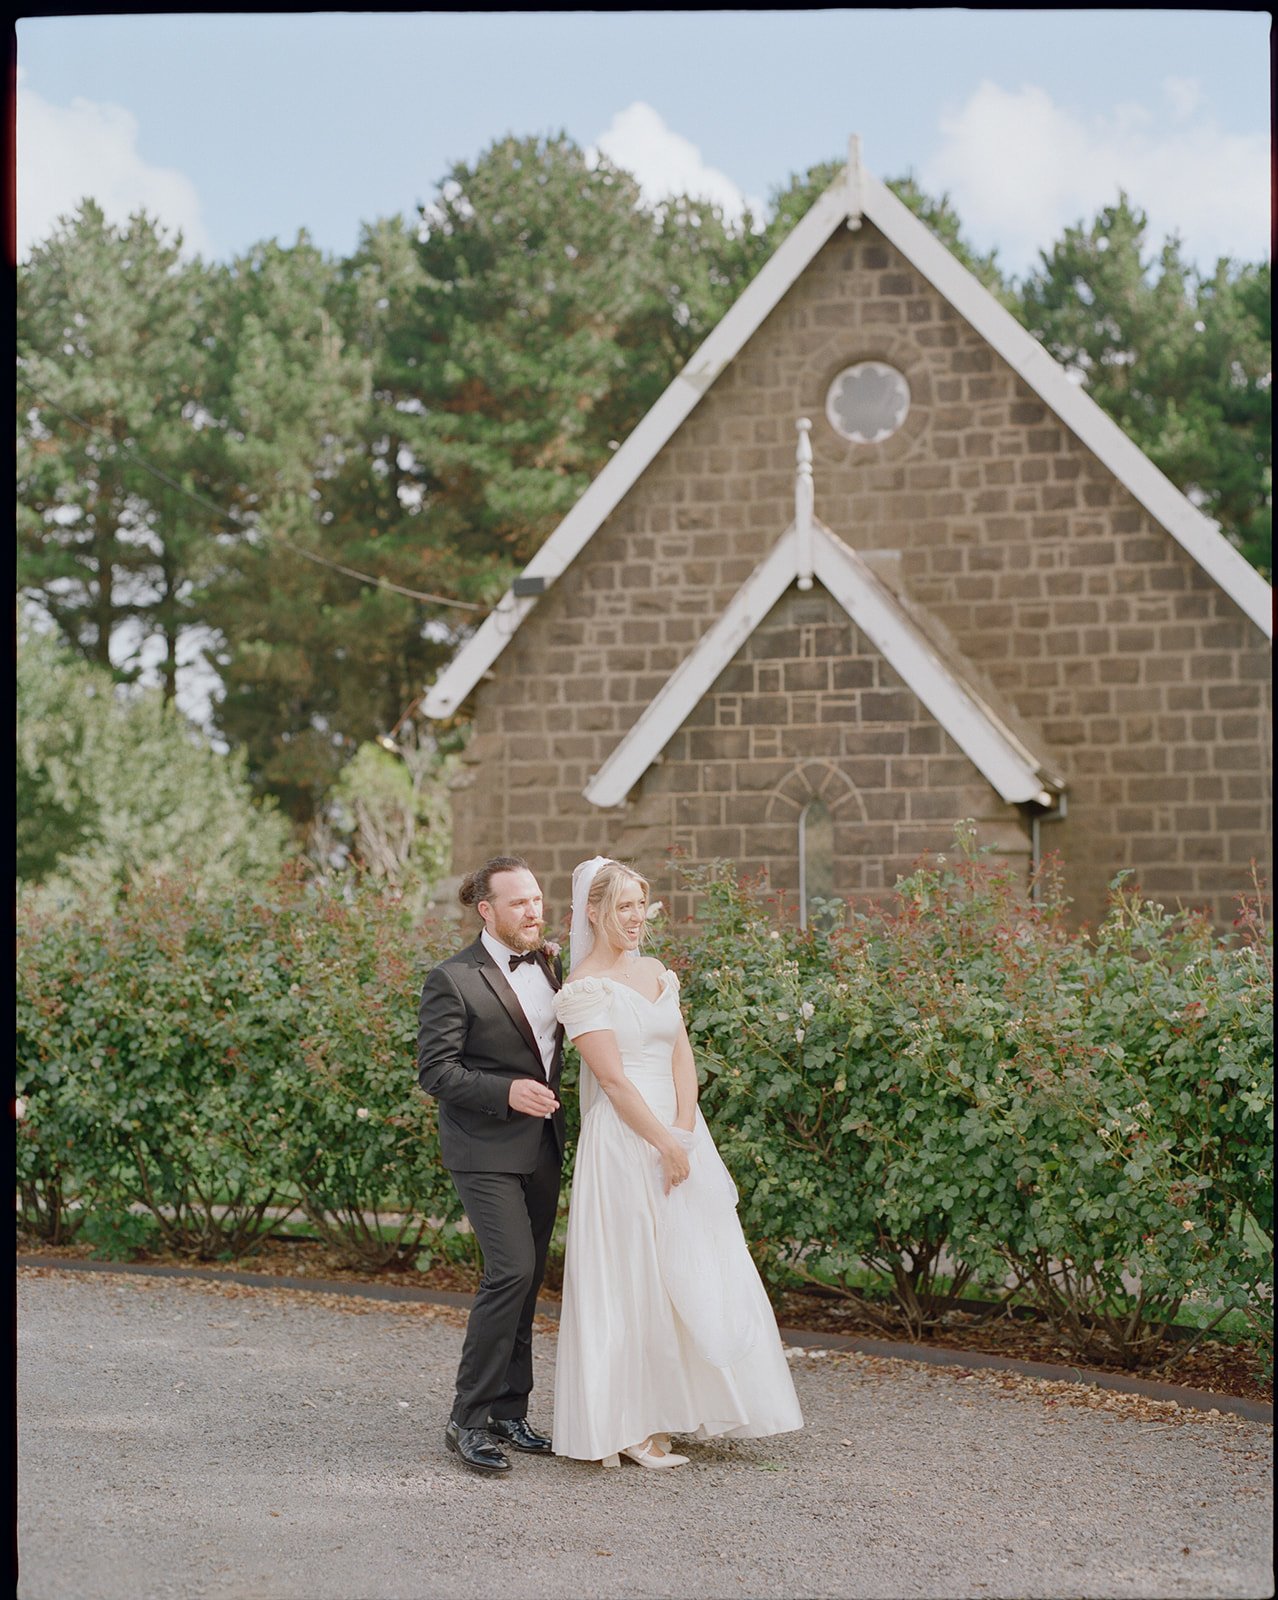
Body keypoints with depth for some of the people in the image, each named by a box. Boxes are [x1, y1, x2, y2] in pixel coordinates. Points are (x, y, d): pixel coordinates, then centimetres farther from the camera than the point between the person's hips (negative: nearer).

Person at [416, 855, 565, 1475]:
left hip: (542, 1144, 8)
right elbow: (435, 1070, -14)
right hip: (486, 1150, -7)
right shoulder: (453, 980, -12)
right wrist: (506, 1091, -25)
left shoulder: (547, 963, 9)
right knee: (511, 1271, -17)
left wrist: (558, 968, 10)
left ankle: (508, 1412, 20)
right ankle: (468, 1420, -9)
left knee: (527, 1280, 11)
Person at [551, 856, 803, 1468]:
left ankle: (680, 1406, 18)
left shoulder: (656, 973, 13)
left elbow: (682, 1055, 6)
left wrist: (684, 1131, -8)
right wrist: (665, 1143, -15)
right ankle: (630, 1428, 4)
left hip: (678, 1134, 7)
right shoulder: (584, 987, -10)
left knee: (693, 1273, 9)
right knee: (632, 1280, -3)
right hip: (623, 1140, -7)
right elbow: (614, 1079, -15)